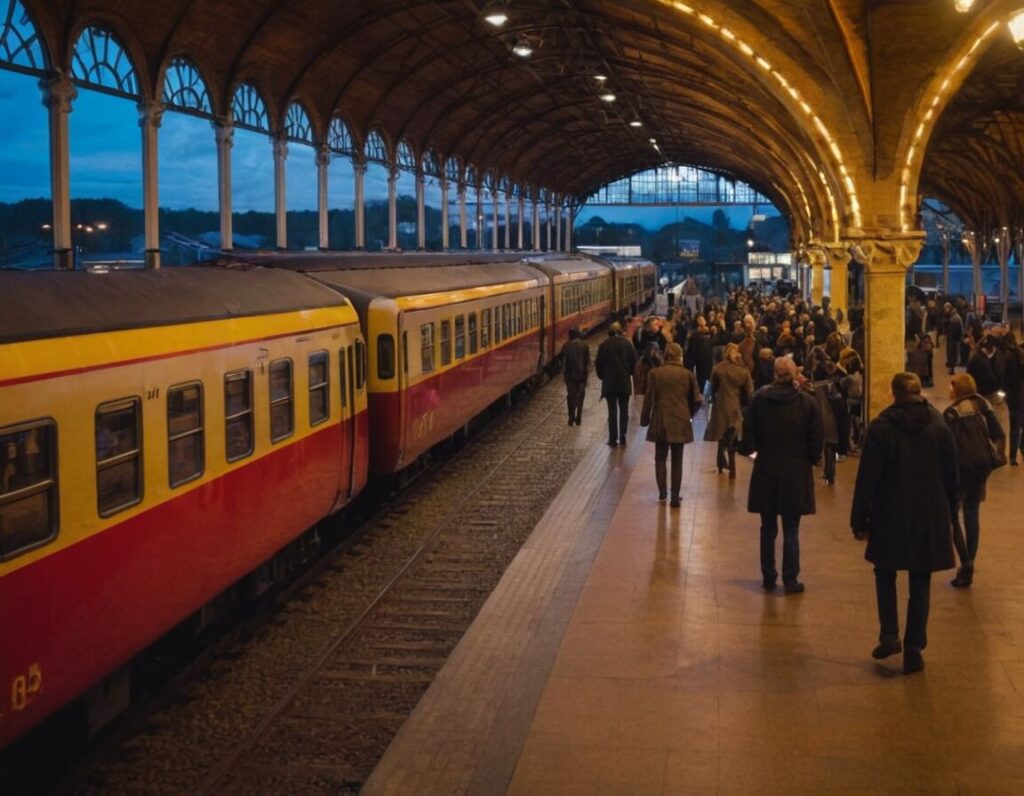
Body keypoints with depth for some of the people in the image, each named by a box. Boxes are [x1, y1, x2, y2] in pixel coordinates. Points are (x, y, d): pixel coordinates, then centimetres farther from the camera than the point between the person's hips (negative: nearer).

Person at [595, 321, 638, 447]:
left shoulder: (604, 345, -4)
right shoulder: (627, 344, -3)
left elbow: (599, 364, 0)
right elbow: (634, 362, 0)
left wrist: (602, 376, 16)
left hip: (609, 383, 0)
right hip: (625, 383, 0)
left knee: (612, 411, 4)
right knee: (624, 410, 9)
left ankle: (613, 438, 2)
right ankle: (622, 437, 6)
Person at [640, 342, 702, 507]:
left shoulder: (655, 374, -6)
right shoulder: (688, 375, -3)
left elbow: (649, 399, -5)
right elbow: (696, 400, 0)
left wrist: (645, 418, 7)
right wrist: (689, 414, 17)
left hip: (660, 422, -1)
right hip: (681, 423, 1)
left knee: (660, 458, 15)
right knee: (677, 460, 7)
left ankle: (662, 492, 13)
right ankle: (675, 498, 7)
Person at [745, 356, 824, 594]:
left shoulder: (759, 399, -7)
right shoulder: (807, 402, -9)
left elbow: (749, 432, 0)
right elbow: (817, 438, -6)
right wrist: (811, 460, 11)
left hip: (766, 471, 1)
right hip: (796, 473, -1)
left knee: (768, 528, 12)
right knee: (791, 531, 4)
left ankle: (768, 578, 17)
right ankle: (790, 581, 6)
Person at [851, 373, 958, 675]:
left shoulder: (880, 428, -9)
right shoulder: (939, 427, -1)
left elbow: (867, 479, -8)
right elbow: (951, 476, 5)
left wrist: (860, 520, -1)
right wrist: (948, 514, 16)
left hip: (891, 516, -2)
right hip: (931, 518, 2)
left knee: (885, 575, 17)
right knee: (920, 585, 8)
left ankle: (889, 636, 4)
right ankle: (913, 649, 9)